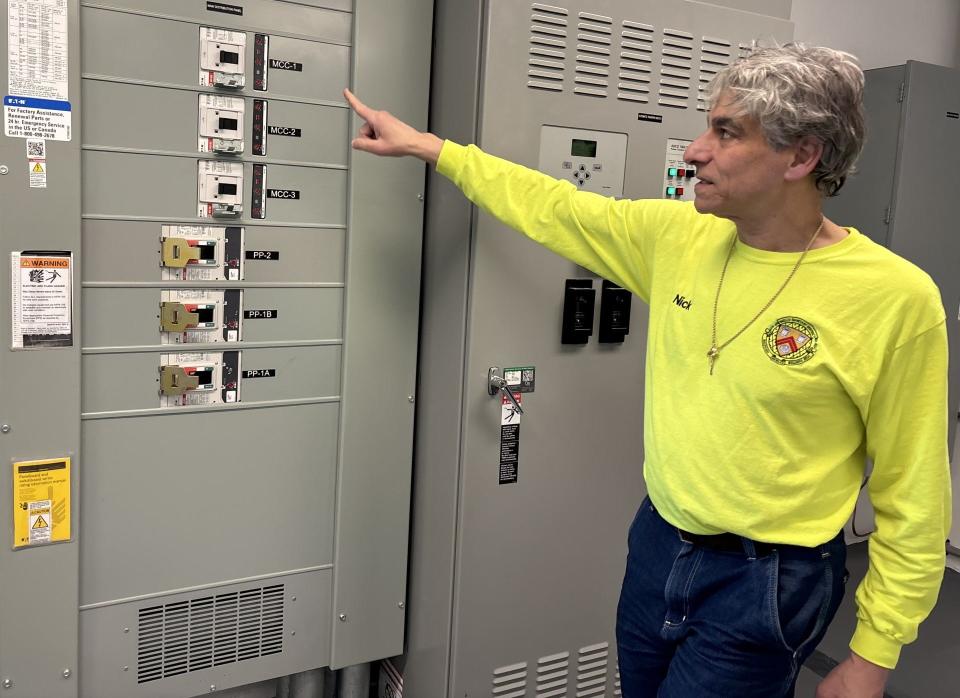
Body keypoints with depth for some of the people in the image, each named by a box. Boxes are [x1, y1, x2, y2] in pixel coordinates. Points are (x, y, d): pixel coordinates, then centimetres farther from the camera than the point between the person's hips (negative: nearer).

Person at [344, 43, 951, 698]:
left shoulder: (896, 298, -19)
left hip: (767, 585, -5)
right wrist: (425, 144, 9)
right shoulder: (679, 234, -5)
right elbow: (552, 208, 7)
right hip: (657, 544, 5)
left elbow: (912, 503, -13)